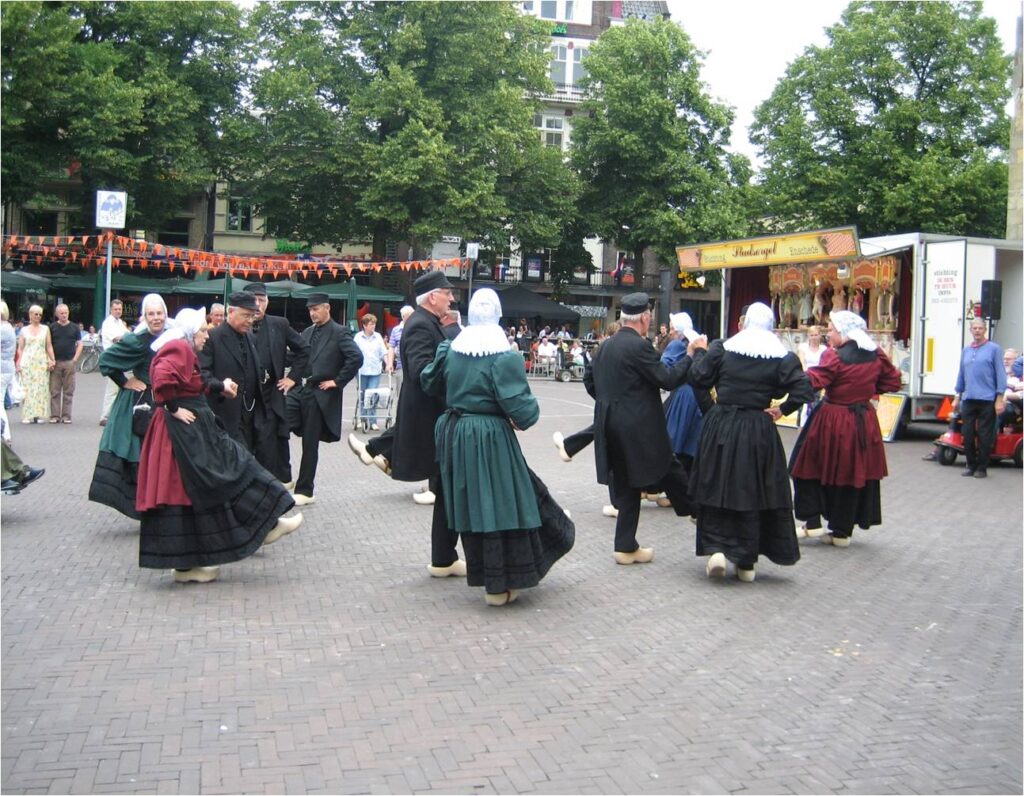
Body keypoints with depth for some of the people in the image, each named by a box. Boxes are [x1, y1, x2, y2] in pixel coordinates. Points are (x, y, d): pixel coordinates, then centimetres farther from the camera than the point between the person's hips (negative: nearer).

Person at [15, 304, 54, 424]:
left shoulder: (45, 329, 11)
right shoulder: (24, 330, 10)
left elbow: (49, 346, 7)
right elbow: (20, 348, 8)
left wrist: (52, 360, -4)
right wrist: (18, 364, 0)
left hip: (41, 362, 1)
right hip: (27, 362, -1)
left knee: (41, 388, -3)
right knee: (27, 388, -5)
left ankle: (38, 414, 1)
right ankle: (28, 415, -2)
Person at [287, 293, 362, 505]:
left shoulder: (339, 333, -7)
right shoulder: (307, 332, 14)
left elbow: (356, 358, -18)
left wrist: (337, 381, -15)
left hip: (320, 394, -6)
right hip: (300, 390, 6)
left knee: (310, 443, 1)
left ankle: (305, 491, 12)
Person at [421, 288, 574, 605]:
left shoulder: (452, 350, 3)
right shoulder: (505, 357, -15)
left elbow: (429, 383, 14)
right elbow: (520, 406, -19)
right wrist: (530, 414, 2)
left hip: (455, 434, 6)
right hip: (491, 438, -6)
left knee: (471, 504, 14)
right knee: (497, 505, 2)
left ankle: (482, 573, 27)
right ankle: (499, 586, 9)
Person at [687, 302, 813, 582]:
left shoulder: (722, 348, -4)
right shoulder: (782, 356, -3)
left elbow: (697, 378, 0)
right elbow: (803, 389, -13)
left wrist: (698, 355, 17)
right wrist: (782, 409, 0)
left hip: (720, 426, 0)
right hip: (759, 431, 1)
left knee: (718, 488, 11)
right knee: (753, 492, 9)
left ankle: (716, 548, -3)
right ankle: (746, 562, 15)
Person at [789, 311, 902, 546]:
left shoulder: (834, 356, -16)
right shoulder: (876, 355, 3)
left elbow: (811, 382, -25)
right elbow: (893, 381, 12)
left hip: (833, 421, -6)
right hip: (864, 422, 6)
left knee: (810, 469, 10)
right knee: (855, 473, 14)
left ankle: (812, 522, 7)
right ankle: (842, 531, 20)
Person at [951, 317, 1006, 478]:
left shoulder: (994, 349, 0)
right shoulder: (966, 351, 15)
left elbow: (1000, 374, -3)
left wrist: (1000, 398, -8)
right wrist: (957, 397, 17)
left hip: (987, 400, -4)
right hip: (968, 399, 4)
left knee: (984, 435, 0)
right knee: (968, 434, 4)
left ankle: (982, 467, 9)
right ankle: (971, 465, 17)